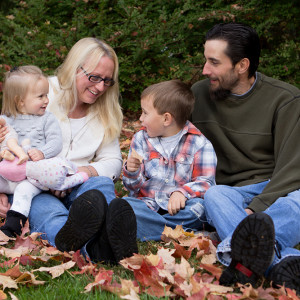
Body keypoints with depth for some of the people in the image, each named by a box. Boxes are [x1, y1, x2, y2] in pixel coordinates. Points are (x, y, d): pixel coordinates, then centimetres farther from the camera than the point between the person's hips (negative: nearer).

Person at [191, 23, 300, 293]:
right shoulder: (199, 94, 9)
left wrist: (256, 209, -24)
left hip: (277, 191, -1)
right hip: (231, 192, 2)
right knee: (214, 195, -34)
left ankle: (243, 254, -66)